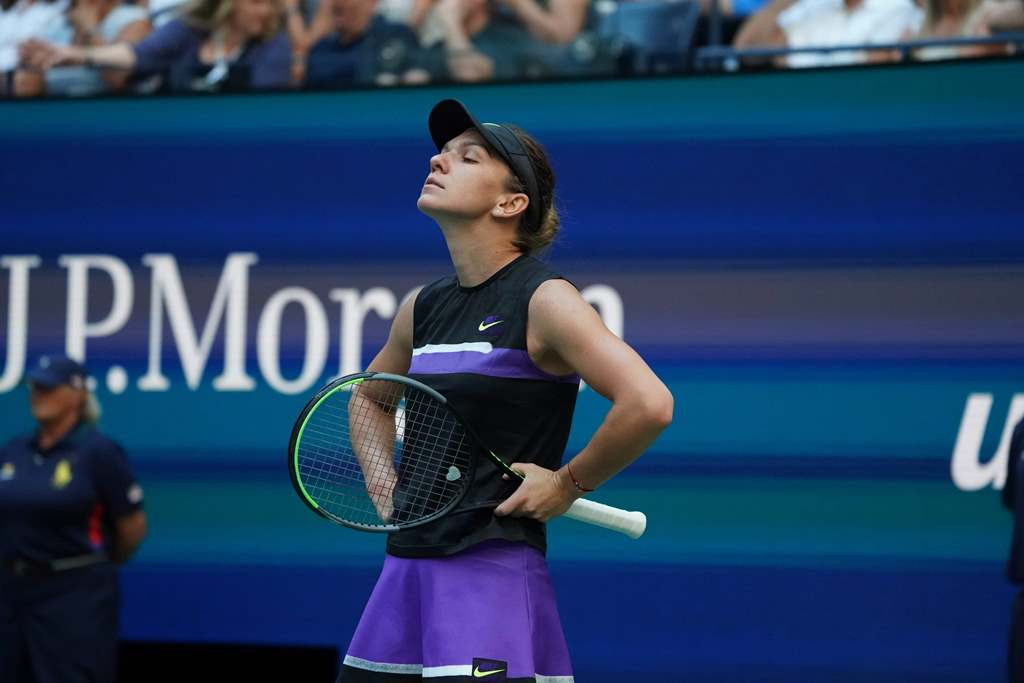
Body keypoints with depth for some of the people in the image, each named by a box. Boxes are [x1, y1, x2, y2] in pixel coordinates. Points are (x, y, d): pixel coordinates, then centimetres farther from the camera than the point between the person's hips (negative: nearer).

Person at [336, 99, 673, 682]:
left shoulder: (544, 300, -10)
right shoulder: (423, 308, 11)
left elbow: (649, 404, -21)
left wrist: (568, 483, -12)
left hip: (494, 572, -7)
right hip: (407, 564, 7)